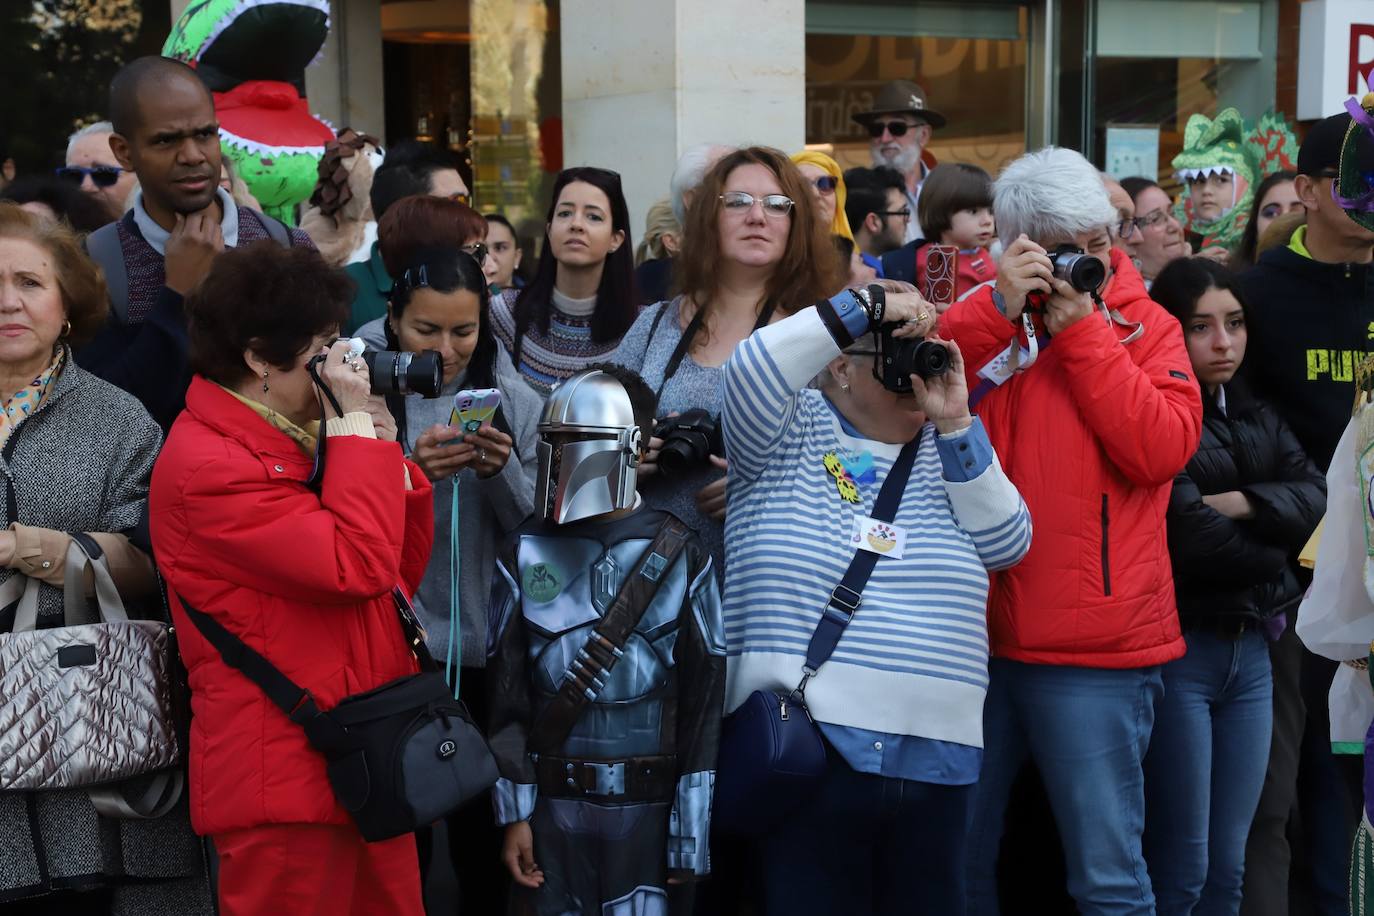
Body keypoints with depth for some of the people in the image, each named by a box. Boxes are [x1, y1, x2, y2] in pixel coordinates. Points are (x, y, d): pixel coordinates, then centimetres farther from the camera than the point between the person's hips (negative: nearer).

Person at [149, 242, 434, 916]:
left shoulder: (303, 438, 14)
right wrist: (358, 429, -12)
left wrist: (383, 448, 4)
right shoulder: (207, 466, -14)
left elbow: (402, 571, 15)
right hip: (286, 779, -9)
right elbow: (358, 567, -21)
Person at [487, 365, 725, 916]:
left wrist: (690, 834, -6)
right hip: (552, 801, 2)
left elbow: (703, 701, -3)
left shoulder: (680, 560, -2)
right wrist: (514, 812, -1)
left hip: (646, 806, -1)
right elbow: (506, 693, 3)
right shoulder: (527, 556, 2)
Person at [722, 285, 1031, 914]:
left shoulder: (943, 455, 16)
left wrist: (954, 424, -4)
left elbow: (1006, 544, 3)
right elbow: (750, 371, -15)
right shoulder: (792, 432, 5)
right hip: (804, 743, -4)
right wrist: (867, 306, -15)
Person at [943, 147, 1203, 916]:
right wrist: (1000, 307, -15)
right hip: (977, 627, 2)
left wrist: (1083, 331, -10)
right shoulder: (987, 319, 8)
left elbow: (1163, 448, -10)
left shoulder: (1146, 326, 5)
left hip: (1095, 648, -2)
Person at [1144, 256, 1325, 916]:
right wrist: (1274, 552, -2)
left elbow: (1314, 496, 2)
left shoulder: (1258, 419, 15)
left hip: (1251, 649, 7)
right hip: (1176, 649, -7)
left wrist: (1246, 503, -15)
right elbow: (1189, 537, -17)